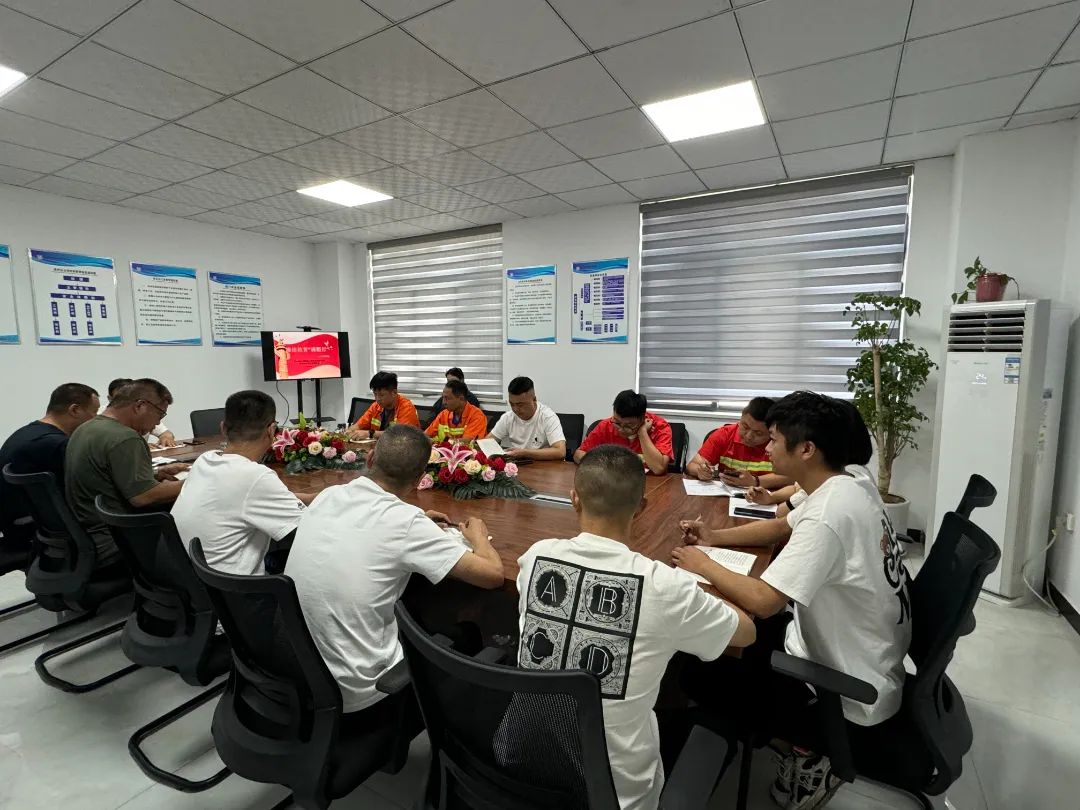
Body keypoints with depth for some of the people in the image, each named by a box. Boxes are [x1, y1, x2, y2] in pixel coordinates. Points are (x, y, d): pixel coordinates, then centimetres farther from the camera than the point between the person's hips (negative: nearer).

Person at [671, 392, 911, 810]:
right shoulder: (847, 488, -2)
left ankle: (811, 754, 15)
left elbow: (762, 601, -35)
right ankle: (808, 740, 24)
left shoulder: (828, 513, -32)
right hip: (866, 662, 9)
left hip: (851, 695, -8)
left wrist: (703, 565, -18)